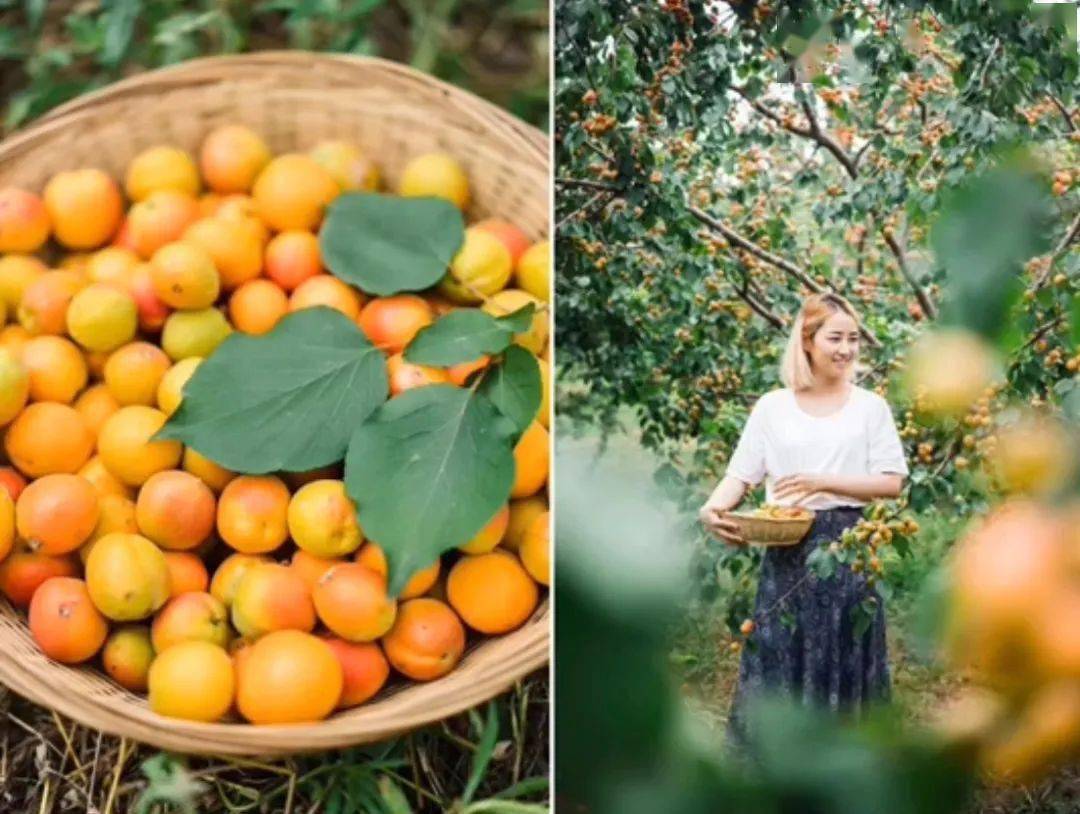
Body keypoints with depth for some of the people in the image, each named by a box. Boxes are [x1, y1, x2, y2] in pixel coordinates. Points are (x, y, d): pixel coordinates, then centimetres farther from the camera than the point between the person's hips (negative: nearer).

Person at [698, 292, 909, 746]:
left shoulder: (870, 407, 5)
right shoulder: (772, 407, 6)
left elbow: (891, 482, 0)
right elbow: (741, 475, 3)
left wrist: (823, 482, -13)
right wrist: (713, 508, -18)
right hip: (786, 554, 0)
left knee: (840, 662, 4)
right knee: (776, 660, 1)